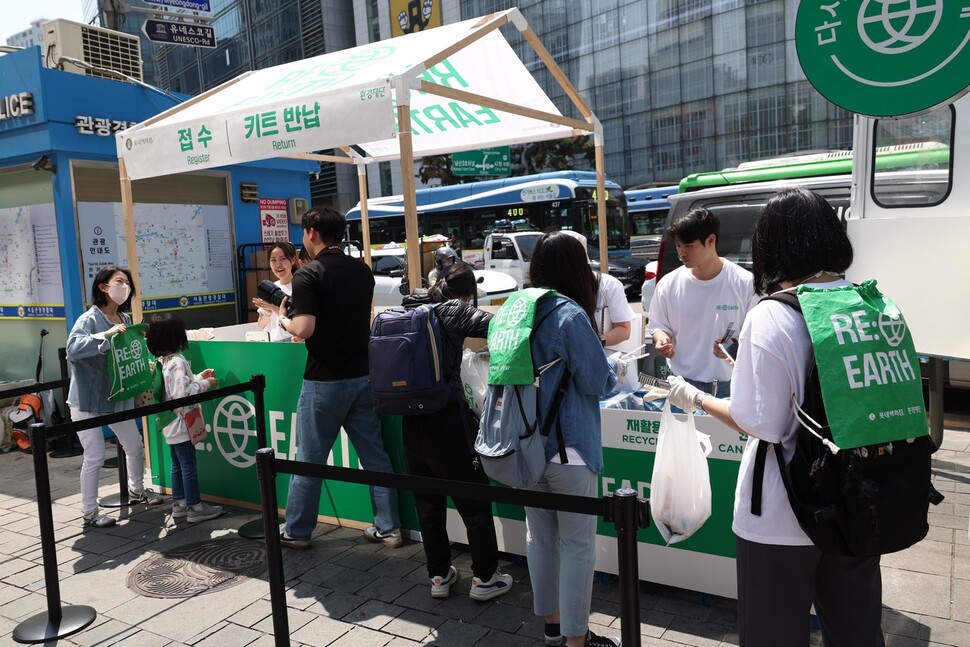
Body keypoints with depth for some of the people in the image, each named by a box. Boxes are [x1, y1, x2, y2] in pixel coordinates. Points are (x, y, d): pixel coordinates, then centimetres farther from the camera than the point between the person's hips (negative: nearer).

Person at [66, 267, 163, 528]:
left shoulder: (125, 319, 5)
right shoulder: (89, 319, -16)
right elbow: (72, 347, -33)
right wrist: (107, 335, -36)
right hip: (87, 400, -7)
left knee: (135, 446, 17)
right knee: (95, 456, -3)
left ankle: (136, 490, 41)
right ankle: (89, 513, 13)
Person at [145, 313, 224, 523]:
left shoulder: (162, 360, 8)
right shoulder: (177, 361, -22)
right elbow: (182, 393, -27)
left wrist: (198, 377, 10)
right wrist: (205, 384, -17)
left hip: (171, 424, 9)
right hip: (181, 423, -9)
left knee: (177, 465, 16)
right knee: (188, 465, -1)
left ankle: (179, 504, 25)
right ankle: (194, 507, 7)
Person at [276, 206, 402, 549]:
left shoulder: (308, 275, -14)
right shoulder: (362, 270, 7)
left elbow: (304, 329, -23)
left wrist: (283, 319, -2)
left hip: (325, 380, -6)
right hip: (363, 375, 6)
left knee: (309, 460, 8)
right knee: (375, 456, 11)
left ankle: (297, 532, 22)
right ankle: (389, 528, 18)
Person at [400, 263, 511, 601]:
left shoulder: (410, 306, 8)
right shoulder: (454, 310, -10)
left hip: (410, 419, 7)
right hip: (445, 418, -6)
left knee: (427, 500, 16)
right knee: (474, 498, 8)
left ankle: (439, 576, 27)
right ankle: (484, 578, 18)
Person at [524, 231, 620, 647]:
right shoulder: (570, 314, -18)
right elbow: (597, 383, -14)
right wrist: (614, 374, 6)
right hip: (567, 446, -7)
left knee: (539, 536, 18)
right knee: (577, 543, 6)